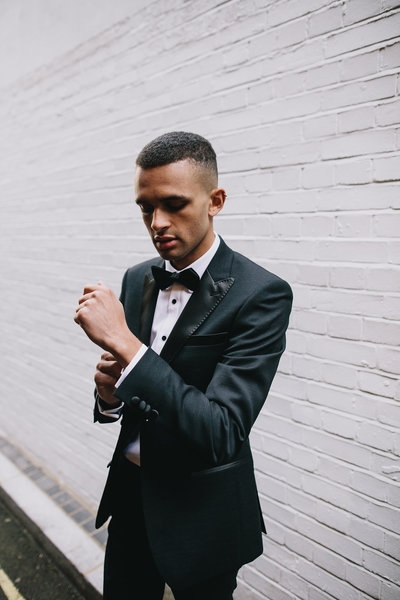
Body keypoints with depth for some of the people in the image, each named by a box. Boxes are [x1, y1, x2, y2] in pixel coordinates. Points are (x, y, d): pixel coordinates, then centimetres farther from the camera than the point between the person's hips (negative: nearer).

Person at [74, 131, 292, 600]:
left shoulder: (261, 294, -22)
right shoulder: (137, 279, -2)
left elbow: (221, 434, -29)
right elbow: (120, 403, 6)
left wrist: (122, 340, -33)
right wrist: (110, 395, -18)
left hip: (200, 510, -5)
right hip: (130, 492, 6)